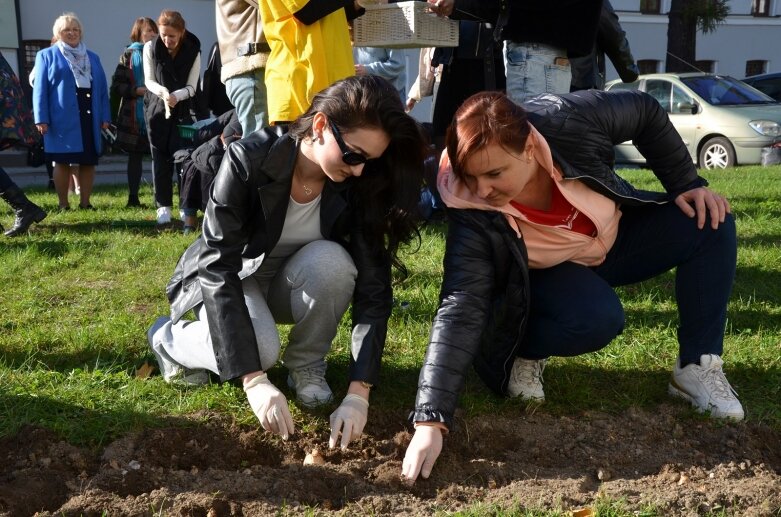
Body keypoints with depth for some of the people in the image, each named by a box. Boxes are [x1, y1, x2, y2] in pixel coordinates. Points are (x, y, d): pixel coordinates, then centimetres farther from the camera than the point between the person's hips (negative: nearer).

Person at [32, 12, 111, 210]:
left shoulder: (93, 58, 18)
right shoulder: (46, 55, 8)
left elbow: (102, 89, 14)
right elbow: (40, 89, 1)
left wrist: (105, 116, 4)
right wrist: (41, 119, -8)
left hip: (89, 118, 4)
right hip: (62, 120, -4)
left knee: (88, 162, 4)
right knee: (62, 162, -1)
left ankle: (85, 202, 13)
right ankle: (63, 204, 6)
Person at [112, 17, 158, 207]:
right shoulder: (128, 55, 4)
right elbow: (116, 86, -1)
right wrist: (137, 90, -14)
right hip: (134, 115, -1)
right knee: (135, 156, 7)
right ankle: (133, 197, 12)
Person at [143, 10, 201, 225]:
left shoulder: (193, 51, -11)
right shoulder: (151, 47, -9)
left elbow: (191, 87, -10)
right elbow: (149, 80, -6)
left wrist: (176, 96, -30)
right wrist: (162, 92, -27)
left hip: (182, 110, 0)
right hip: (156, 108, 0)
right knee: (160, 157, -2)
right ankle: (163, 206, 1)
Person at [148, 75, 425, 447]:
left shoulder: (358, 186, -22)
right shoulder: (248, 161, -32)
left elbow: (373, 286, -24)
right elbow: (219, 269, -34)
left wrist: (359, 392, -34)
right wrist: (255, 381, -41)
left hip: (293, 282, 3)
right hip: (226, 276, -2)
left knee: (331, 260, -32)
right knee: (259, 348, -34)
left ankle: (306, 363, -5)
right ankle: (171, 337, 0)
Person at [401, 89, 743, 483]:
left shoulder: (567, 121, -33)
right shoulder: (473, 218, -36)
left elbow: (646, 112, -13)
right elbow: (460, 310, -40)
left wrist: (686, 184, -13)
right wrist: (431, 421, -47)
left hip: (619, 236, 4)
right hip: (552, 273, -3)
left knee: (710, 222, -20)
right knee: (598, 319, -36)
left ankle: (697, 368, -9)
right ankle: (523, 351, -3)